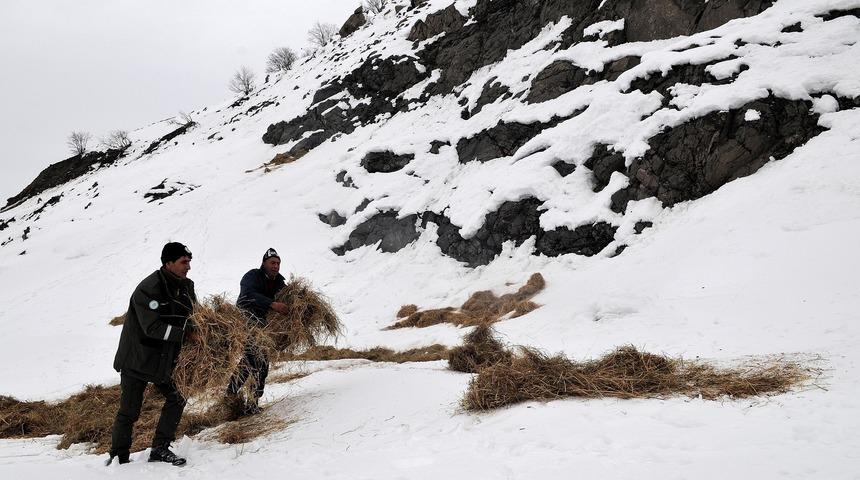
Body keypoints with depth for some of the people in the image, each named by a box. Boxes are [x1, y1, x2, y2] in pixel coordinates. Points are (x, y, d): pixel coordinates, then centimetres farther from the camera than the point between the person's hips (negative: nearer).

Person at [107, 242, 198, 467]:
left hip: (164, 359, 7)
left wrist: (194, 329, -6)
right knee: (129, 411, 1)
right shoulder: (148, 289, -24)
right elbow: (153, 328, -29)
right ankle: (118, 457, 18)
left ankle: (160, 449, 18)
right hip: (137, 359, -7)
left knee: (176, 400, 6)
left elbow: (191, 313, 15)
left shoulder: (186, 286, -1)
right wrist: (186, 333, -25)